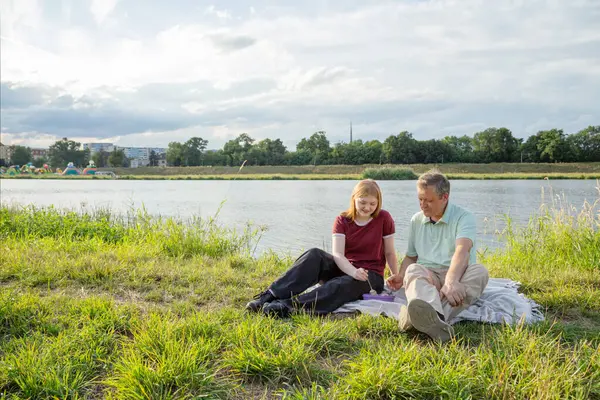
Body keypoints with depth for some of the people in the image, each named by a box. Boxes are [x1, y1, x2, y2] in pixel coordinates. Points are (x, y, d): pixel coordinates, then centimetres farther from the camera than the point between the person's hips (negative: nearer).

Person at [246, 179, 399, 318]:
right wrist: (354, 272, -35)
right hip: (344, 269, 3)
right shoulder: (342, 220, -3)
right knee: (314, 255, -29)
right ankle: (271, 296, -41)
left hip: (372, 276, -2)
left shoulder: (384, 218, -6)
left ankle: (288, 306, -57)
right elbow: (337, 254, -17)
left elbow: (389, 252, 0)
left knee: (339, 286, -39)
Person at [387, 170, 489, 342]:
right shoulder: (416, 220, 14)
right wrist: (401, 277, -1)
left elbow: (462, 250, -23)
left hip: (459, 276, -2)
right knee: (413, 270, -32)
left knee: (479, 271, -34)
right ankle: (434, 317, -67)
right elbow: (411, 256, 22)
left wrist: (451, 281, -43)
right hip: (427, 275, 2)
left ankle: (425, 316, -56)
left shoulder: (464, 217, -4)